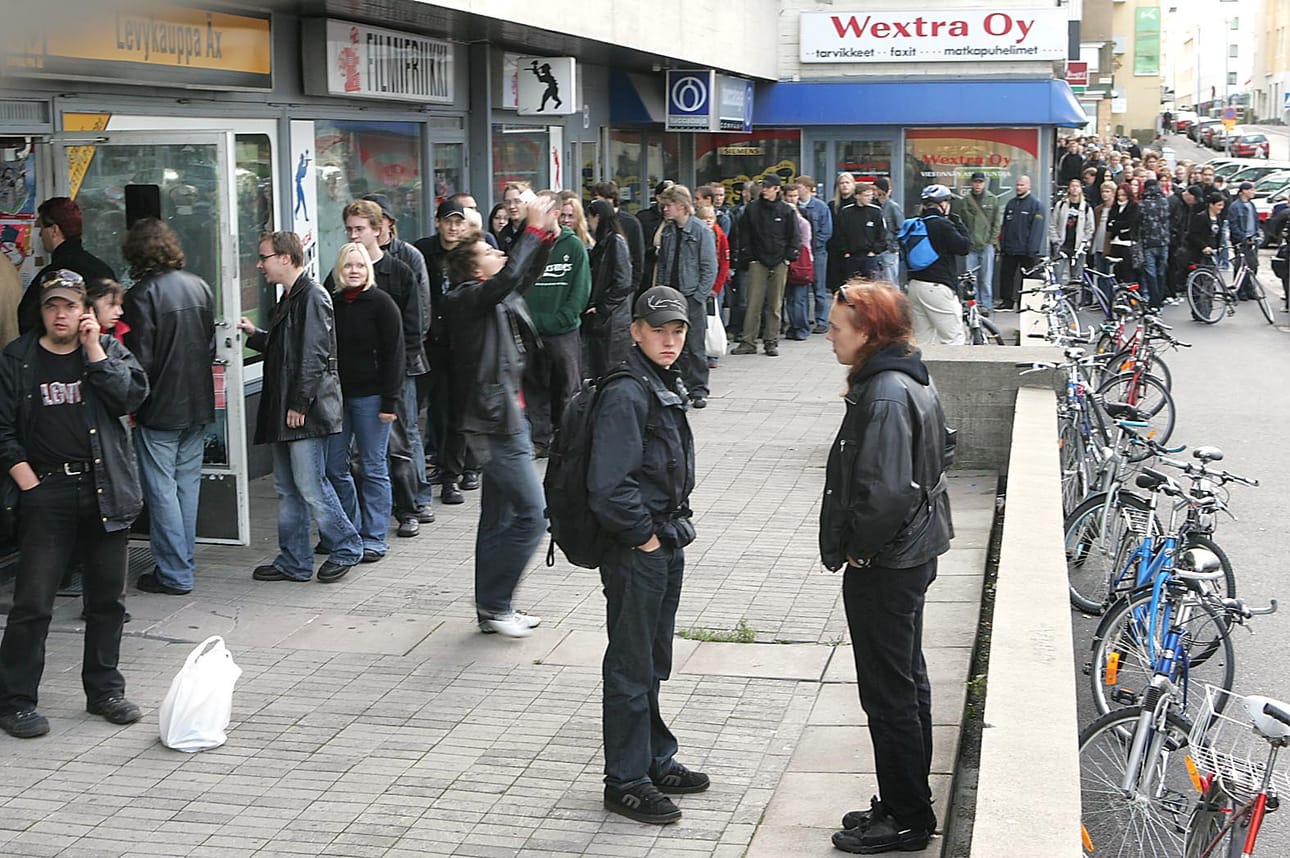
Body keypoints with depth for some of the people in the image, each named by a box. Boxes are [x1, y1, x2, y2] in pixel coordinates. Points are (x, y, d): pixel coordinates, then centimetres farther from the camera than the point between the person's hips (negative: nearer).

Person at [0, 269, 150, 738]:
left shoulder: (108, 350, 8)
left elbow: (131, 396, -9)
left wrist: (95, 349, -10)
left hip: (105, 490, 3)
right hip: (48, 493, -2)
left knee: (107, 598, 11)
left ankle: (104, 690, 24)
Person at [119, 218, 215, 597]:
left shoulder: (142, 294, -15)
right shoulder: (199, 286, 6)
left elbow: (140, 358, -16)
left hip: (160, 408, -7)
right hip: (198, 404, 7)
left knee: (161, 488, 0)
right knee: (187, 484, 14)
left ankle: (174, 573, 2)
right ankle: (185, 563, 22)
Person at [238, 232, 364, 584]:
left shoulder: (312, 297, -13)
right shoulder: (289, 298, 18)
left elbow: (314, 355, -18)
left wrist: (299, 404, -20)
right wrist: (255, 335, 11)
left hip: (306, 411, -10)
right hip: (284, 411, 10)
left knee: (310, 485, -6)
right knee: (287, 489, 12)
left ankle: (345, 548, 9)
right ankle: (294, 562, 18)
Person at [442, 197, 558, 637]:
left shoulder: (496, 298, 11)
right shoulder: (466, 299, -14)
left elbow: (523, 275, 26)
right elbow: (509, 277, -30)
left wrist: (548, 236, 11)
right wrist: (533, 229, -24)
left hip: (505, 419, 10)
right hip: (496, 422, -10)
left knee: (498, 518, 14)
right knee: (531, 514, -10)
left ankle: (492, 608, 22)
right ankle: (494, 605, -1)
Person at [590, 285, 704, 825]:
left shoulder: (667, 387, 10)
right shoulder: (626, 394, -20)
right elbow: (608, 485, -26)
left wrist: (675, 528, 13)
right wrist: (644, 536, -16)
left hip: (665, 545, 9)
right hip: (635, 552, -9)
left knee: (653, 664, 20)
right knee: (631, 668, 0)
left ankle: (656, 762, 32)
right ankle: (626, 783, 10)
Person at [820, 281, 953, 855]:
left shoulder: (885, 395, -24)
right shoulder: (911, 381, 8)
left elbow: (884, 493, -32)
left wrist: (856, 548, -16)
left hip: (882, 568, -10)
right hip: (911, 555, 10)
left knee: (889, 694, 1)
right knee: (908, 683, 18)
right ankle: (908, 806, 31)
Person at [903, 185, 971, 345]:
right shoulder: (943, 224, -12)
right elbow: (964, 247, -11)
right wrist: (958, 222, -2)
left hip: (914, 284, 8)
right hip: (937, 287, -8)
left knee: (921, 338, 12)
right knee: (953, 339, -4)